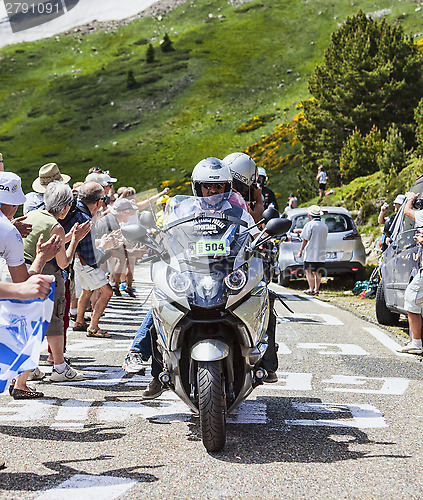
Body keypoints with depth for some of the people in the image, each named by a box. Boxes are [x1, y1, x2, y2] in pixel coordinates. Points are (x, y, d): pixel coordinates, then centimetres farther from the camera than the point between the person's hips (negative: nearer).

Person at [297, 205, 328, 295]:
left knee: (308, 271, -2)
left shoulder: (309, 225, -9)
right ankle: (316, 289, 8)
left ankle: (311, 289, -7)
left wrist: (301, 251, -2)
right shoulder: (324, 226, 11)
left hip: (311, 253, -6)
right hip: (321, 254, 6)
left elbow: (305, 240, -10)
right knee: (318, 272, 9)